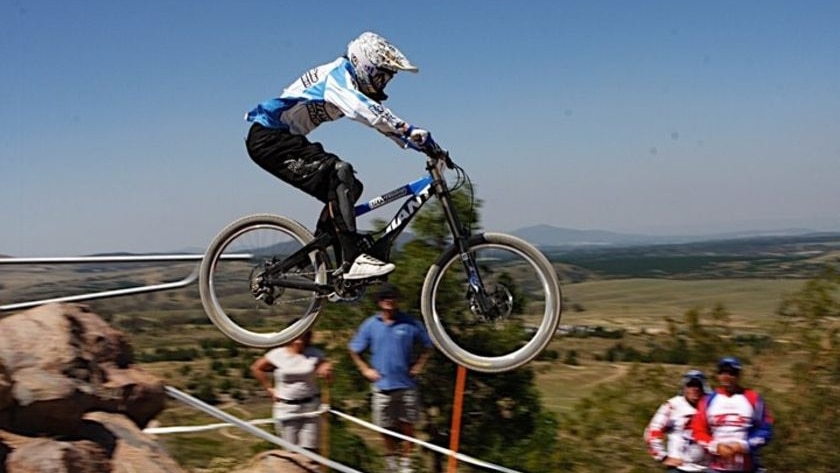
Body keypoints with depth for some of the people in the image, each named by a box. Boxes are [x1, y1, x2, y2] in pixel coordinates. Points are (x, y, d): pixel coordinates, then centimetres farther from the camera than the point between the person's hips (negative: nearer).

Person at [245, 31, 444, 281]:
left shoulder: (352, 84, 11)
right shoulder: (337, 75, -18)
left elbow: (382, 120, 13)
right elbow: (366, 111, -35)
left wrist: (418, 143, 4)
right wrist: (412, 132, -40)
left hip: (284, 139, 10)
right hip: (268, 138, -10)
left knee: (347, 188, 4)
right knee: (339, 173, -25)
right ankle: (352, 260, -29)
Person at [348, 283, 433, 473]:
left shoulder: (410, 323, -3)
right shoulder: (370, 325, 1)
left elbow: (427, 346, 9)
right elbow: (354, 351, 11)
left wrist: (418, 365, 0)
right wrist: (365, 369, 1)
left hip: (406, 385, -1)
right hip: (382, 385, 1)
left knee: (407, 426, 5)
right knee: (386, 428, 8)